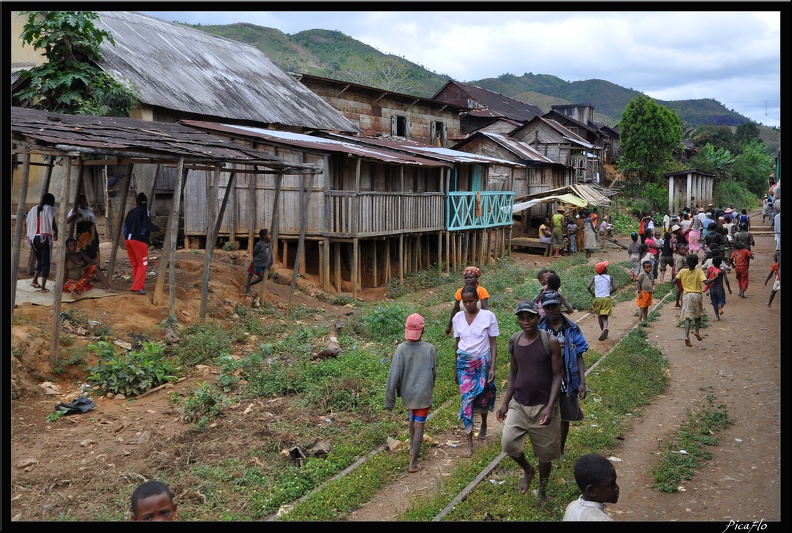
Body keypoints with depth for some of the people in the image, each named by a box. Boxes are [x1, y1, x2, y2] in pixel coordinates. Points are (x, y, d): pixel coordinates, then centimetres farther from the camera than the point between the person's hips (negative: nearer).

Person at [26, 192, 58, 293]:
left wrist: (32, 233, 20)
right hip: (45, 238, -6)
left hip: (33, 238, 6)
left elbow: (26, 223, 8)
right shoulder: (49, 209, -3)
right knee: (46, 263, 1)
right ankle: (43, 287, -3)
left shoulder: (33, 209, 14)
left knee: (40, 261, 22)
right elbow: (53, 224, -15)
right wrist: (56, 234, 2)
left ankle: (34, 281, 10)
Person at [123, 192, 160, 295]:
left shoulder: (131, 211, 18)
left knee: (135, 265, 14)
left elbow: (125, 226, 17)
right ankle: (137, 287, -14)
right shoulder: (144, 210, 0)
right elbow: (147, 225, -11)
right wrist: (158, 228, -1)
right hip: (139, 240, -7)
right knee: (143, 265, -3)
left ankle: (137, 285, 17)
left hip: (128, 239, 7)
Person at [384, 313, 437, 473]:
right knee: (419, 426, 5)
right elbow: (433, 373, -1)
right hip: (424, 394, -2)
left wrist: (389, 400, -5)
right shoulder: (429, 348, -13)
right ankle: (413, 463, 4)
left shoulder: (401, 349, -13)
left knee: (413, 419, 27)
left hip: (407, 394, 2)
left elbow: (393, 376, -14)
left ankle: (413, 449, 43)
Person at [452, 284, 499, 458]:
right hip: (464, 364, 2)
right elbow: (458, 344, 9)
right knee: (467, 400, -5)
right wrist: (456, 369, 13)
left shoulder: (488, 316, -8)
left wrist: (492, 367, -11)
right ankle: (469, 444, -1)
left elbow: (493, 343, -5)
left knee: (483, 398, 14)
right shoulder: (457, 318, 1)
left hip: (483, 362, -1)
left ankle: (484, 425, 45)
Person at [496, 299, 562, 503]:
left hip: (543, 406, -3)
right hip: (518, 404, 3)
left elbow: (557, 375, -11)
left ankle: (542, 490, 35)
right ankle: (527, 470, 21)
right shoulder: (514, 341, 0)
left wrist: (550, 407, -20)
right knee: (508, 443, -11)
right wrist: (505, 403, 5)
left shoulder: (550, 342, -13)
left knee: (544, 452, 8)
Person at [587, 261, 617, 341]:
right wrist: (610, 293, 13)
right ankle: (605, 328, -28)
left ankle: (603, 331, 24)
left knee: (599, 316, 18)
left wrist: (592, 293, 6)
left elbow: (589, 287, -12)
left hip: (597, 298, 1)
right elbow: (614, 288, -5)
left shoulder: (595, 278, 1)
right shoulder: (609, 278, 0)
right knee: (604, 316, 0)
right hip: (607, 298, -1)